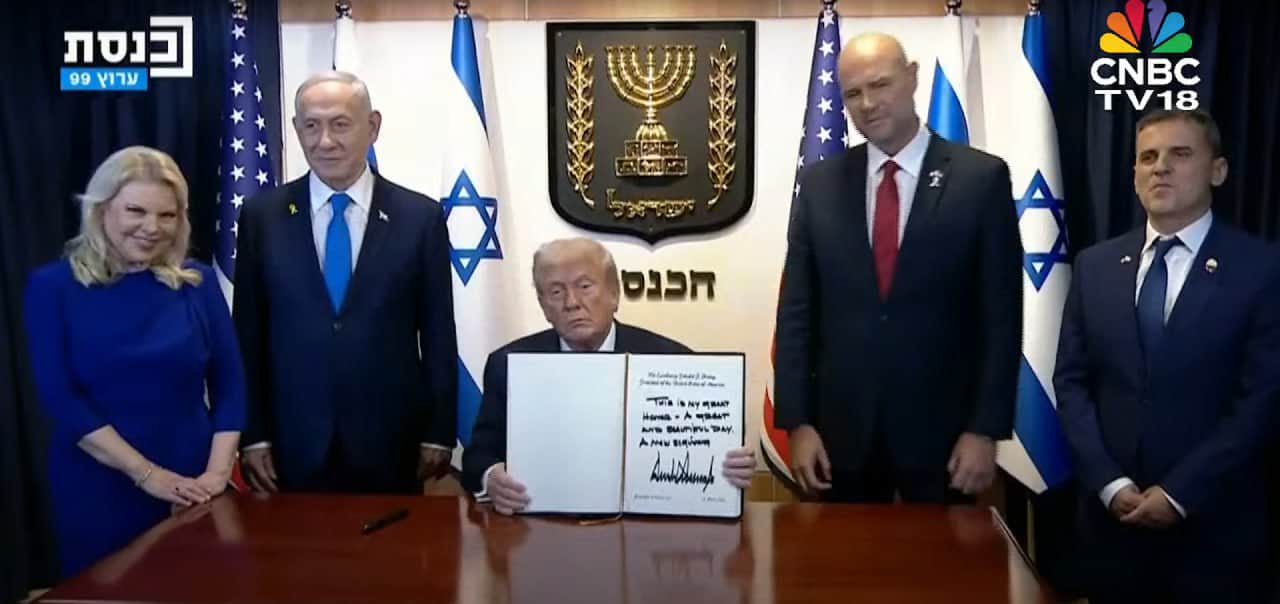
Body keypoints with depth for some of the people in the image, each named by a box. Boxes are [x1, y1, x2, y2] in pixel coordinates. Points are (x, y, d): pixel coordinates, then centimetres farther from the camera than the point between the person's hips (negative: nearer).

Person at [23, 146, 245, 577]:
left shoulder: (197, 283, 2)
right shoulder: (53, 286, -3)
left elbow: (229, 382, 1)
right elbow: (60, 397, -9)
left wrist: (218, 472, -11)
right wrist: (146, 473, -15)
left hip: (193, 488, 2)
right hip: (98, 491, -2)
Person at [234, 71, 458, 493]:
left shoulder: (420, 217, -2)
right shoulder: (262, 215, 2)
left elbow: (438, 335, 1)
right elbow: (248, 334, 3)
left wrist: (439, 433, -1)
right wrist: (252, 435, 0)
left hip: (389, 445, 0)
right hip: (293, 445, 1)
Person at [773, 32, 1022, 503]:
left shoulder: (981, 177, -3)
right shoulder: (819, 183, 3)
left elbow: (1001, 316, -4)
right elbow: (797, 311, 3)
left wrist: (986, 428, -8)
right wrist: (797, 421, -3)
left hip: (941, 426, -2)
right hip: (842, 427, 2)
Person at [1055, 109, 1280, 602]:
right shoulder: (1095, 266, 5)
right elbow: (1071, 381, 3)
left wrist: (1179, 493, -13)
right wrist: (1109, 483, -7)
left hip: (1215, 523, -2)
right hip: (1112, 515, 3)